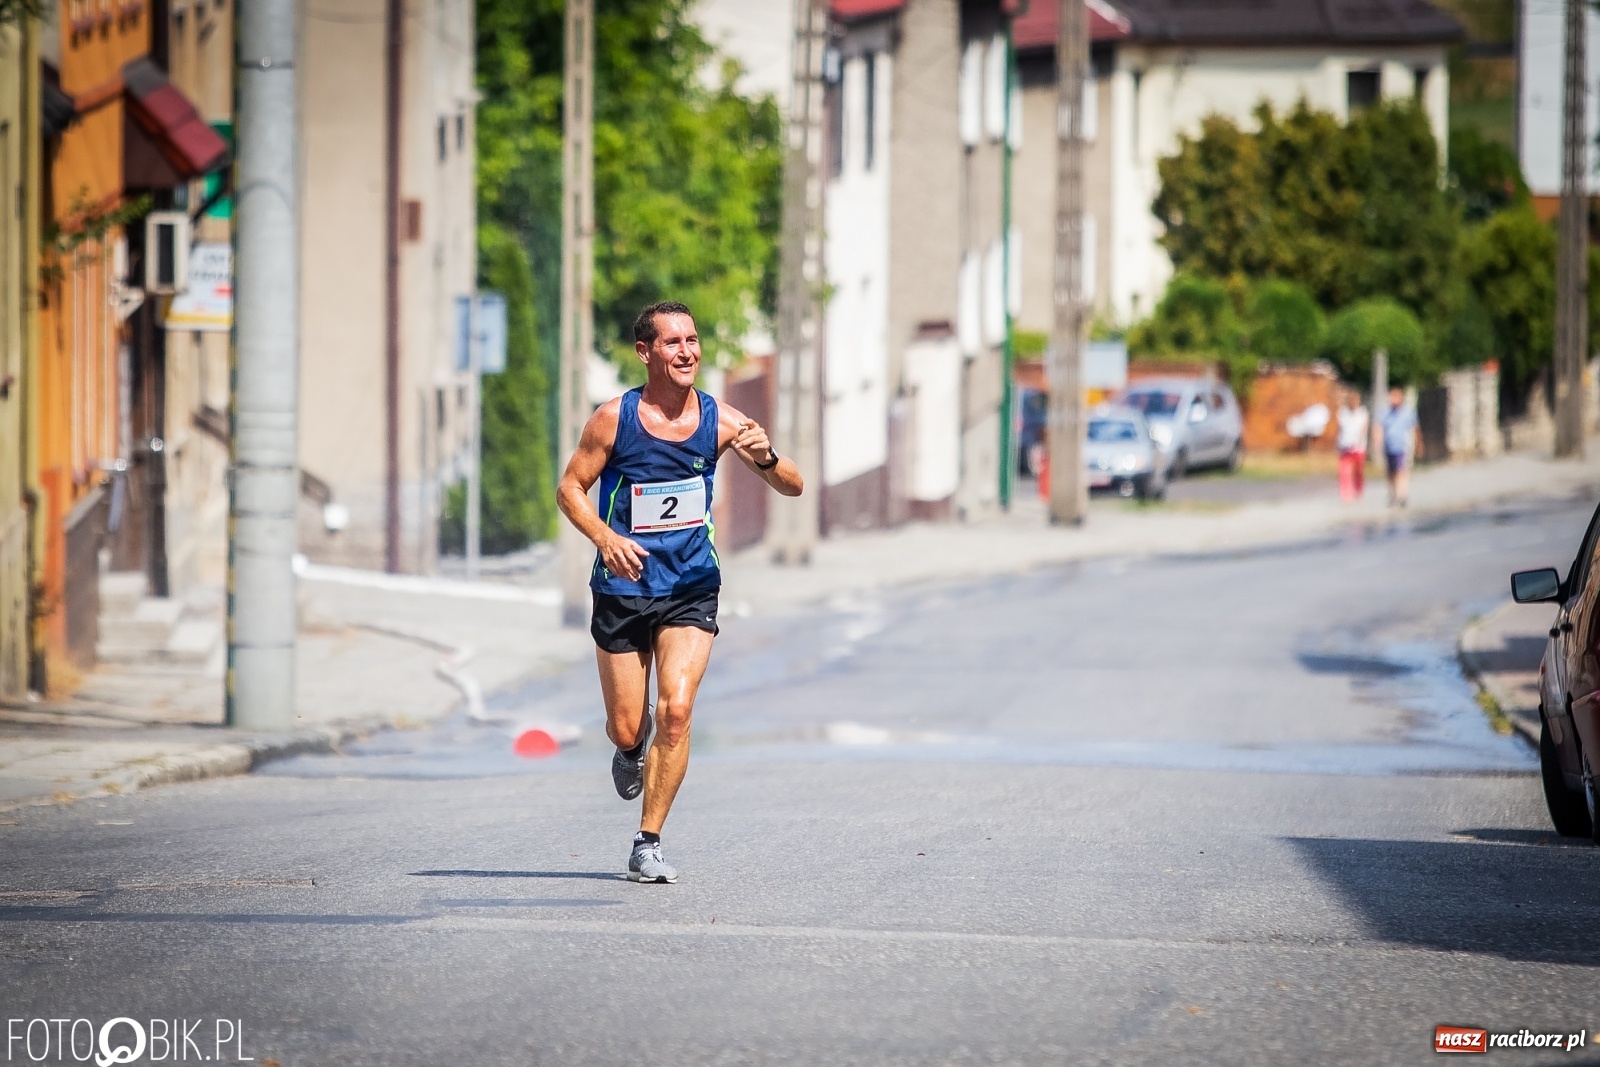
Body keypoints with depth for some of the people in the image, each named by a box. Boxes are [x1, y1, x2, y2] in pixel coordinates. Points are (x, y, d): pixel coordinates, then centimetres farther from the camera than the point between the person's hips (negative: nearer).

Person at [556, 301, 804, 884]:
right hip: (623, 590, 0)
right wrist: (605, 537, -20)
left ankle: (647, 844, -7)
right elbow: (570, 489, -1)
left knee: (676, 709, -18)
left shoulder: (719, 420, -5)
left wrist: (765, 458, -24)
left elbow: (793, 487, -1)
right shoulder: (614, 418, -10)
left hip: (692, 589, 0)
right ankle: (632, 751, 44)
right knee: (626, 727, 3)